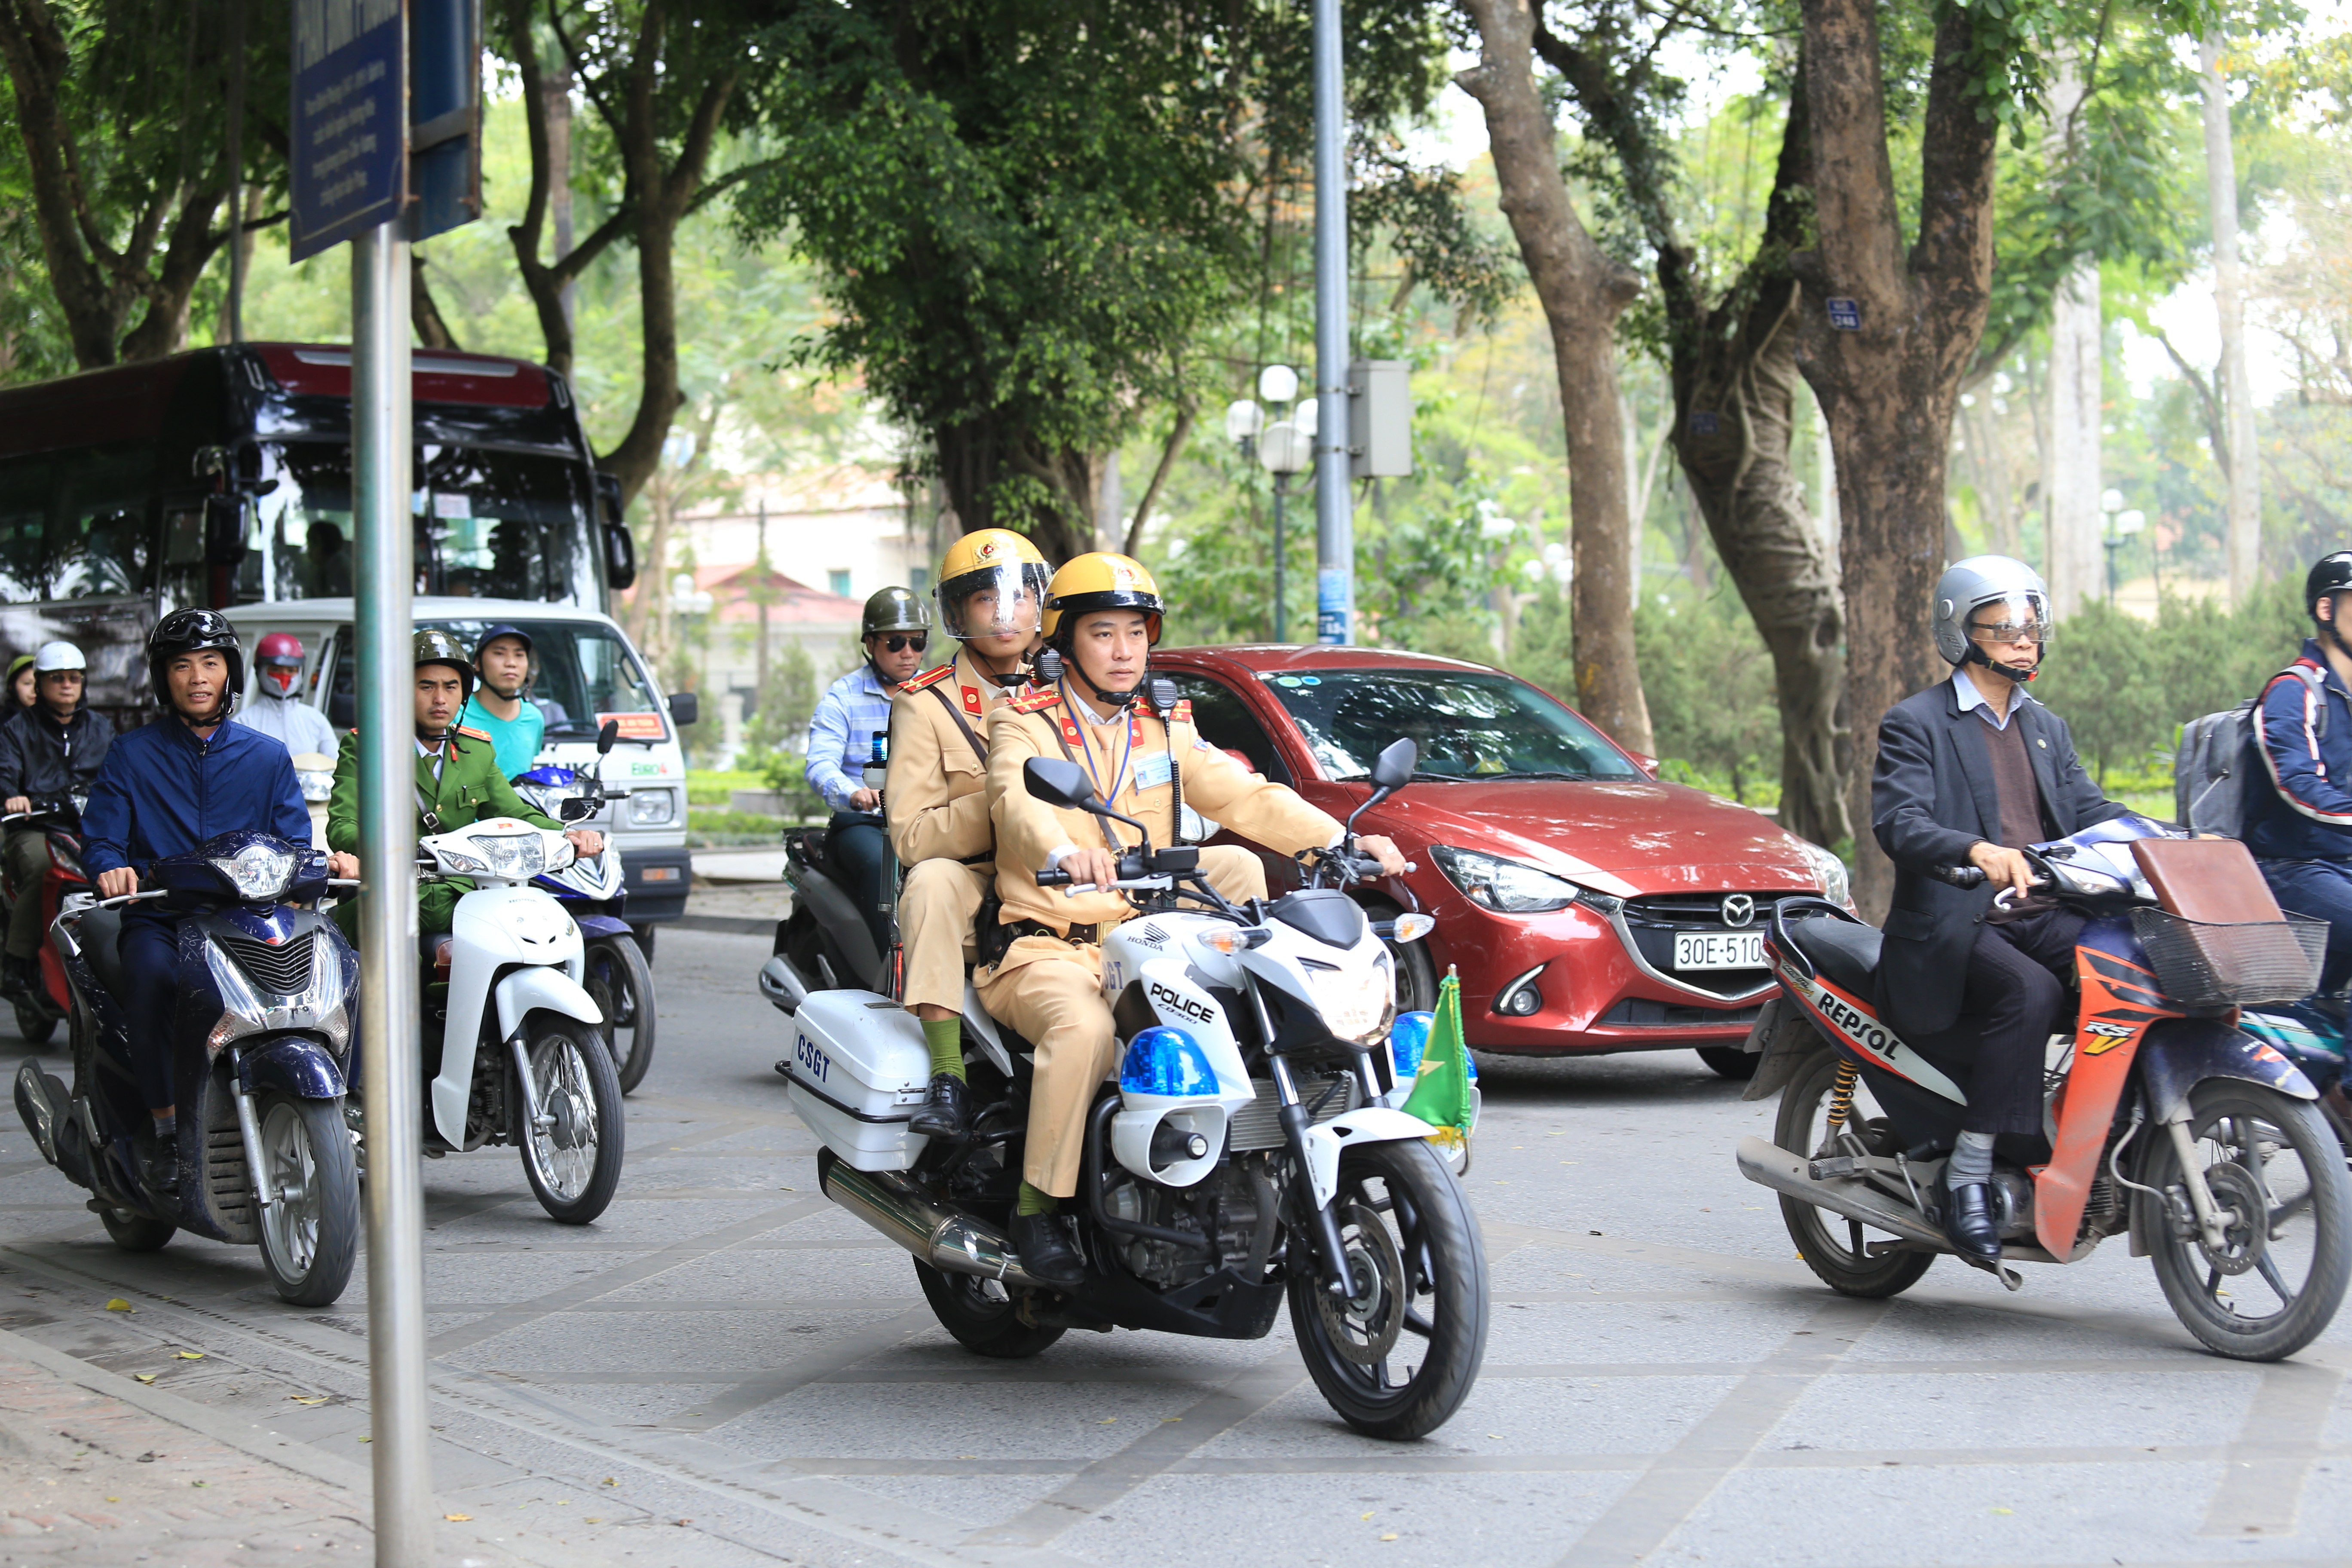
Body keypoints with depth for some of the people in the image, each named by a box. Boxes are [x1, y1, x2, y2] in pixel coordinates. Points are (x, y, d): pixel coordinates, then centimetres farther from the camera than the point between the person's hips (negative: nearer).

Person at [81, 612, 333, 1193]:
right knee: (154, 974, -37)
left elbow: (293, 843, 11)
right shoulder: (131, 754, 12)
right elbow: (99, 839, 3)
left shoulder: (268, 757, 18)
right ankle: (163, 1126, -27)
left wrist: (326, 862, -12)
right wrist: (113, 869, -21)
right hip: (158, 920, -1)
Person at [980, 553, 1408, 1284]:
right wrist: (1065, 852, -47)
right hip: (1047, 949, -6)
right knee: (1085, 1028, -35)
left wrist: (1341, 839, -13)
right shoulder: (1025, 725, 0)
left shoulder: (1164, 732, 17)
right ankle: (1036, 1207, -26)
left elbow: (1246, 797, 5)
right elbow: (1017, 801, -23)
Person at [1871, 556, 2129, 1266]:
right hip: (1955, 925, -6)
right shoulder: (1916, 723, 0)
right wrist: (1977, 850, -35)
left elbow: (2087, 809, 14)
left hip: (2042, 917, 6)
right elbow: (1897, 821, -15)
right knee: (2028, 994, -34)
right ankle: (1966, 1177, -27)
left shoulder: (2048, 729, 24)